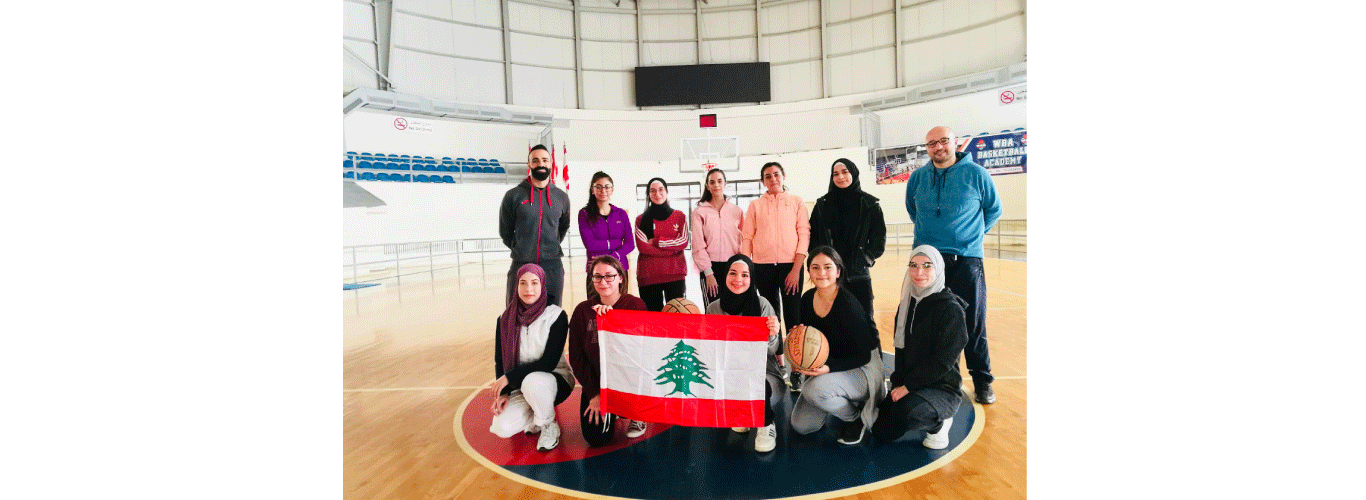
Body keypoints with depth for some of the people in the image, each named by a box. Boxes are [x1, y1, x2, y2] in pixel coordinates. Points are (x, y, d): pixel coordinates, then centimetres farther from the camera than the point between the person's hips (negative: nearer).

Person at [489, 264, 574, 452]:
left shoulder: (556, 316, -13)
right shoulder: (506, 319, 0)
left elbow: (549, 362, -18)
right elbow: (499, 360, 4)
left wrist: (510, 377, -20)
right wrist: (502, 392, -10)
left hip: (555, 381, -3)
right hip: (519, 387, 3)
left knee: (532, 381, -38)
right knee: (502, 428, -23)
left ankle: (549, 426, -7)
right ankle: (534, 418, 12)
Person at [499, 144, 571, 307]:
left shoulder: (561, 197, 9)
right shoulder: (513, 195, 2)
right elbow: (505, 232, 10)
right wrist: (520, 250, 8)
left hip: (553, 267, 2)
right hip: (521, 265, -2)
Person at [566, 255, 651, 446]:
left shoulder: (635, 305, -8)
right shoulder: (583, 310, -2)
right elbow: (576, 356, 0)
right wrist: (593, 393, -6)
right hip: (596, 381, 2)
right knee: (596, 438, -10)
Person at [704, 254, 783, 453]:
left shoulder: (761, 305, -8)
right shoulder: (714, 309, 2)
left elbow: (771, 352, -10)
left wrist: (772, 335, -31)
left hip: (765, 376, -3)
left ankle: (766, 425, 2)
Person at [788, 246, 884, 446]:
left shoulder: (848, 305, -24)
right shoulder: (807, 299, -5)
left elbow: (863, 355, -21)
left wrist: (829, 368, -33)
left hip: (860, 370, -6)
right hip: (825, 366, 7)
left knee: (815, 388, -36)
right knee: (801, 425, -1)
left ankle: (856, 416, -4)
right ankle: (841, 400, 23)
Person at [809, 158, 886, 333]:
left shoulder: (870, 204, 3)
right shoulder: (822, 204, 7)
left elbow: (879, 239, 5)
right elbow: (813, 237, 8)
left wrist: (865, 259, -6)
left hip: (859, 274, -1)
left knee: (865, 322, 2)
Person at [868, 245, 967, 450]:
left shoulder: (951, 308, -14)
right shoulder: (908, 304, 7)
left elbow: (943, 360, -18)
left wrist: (908, 386, -19)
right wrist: (897, 384, -3)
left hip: (942, 388, -6)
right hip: (906, 386, 7)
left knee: (904, 412, -35)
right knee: (881, 432, -5)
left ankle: (938, 424, -1)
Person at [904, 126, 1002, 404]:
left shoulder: (976, 174, -1)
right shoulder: (917, 178, 6)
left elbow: (994, 210, 11)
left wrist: (971, 236, 10)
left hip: (967, 260, -2)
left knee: (973, 323, 1)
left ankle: (982, 381, 16)